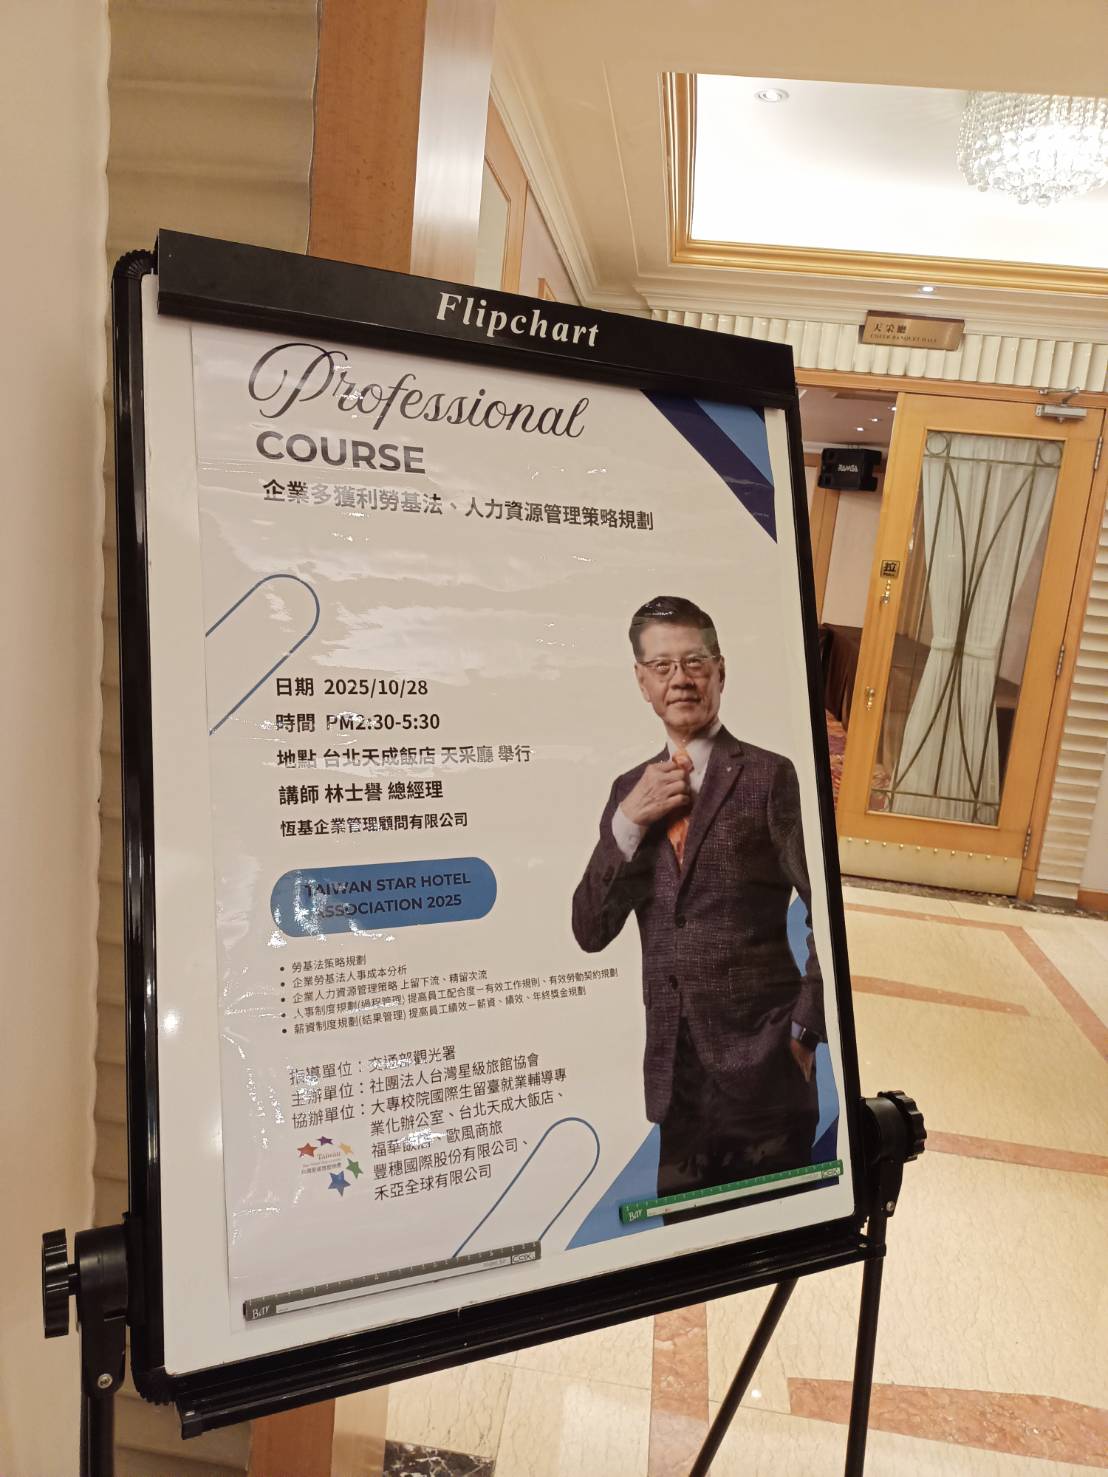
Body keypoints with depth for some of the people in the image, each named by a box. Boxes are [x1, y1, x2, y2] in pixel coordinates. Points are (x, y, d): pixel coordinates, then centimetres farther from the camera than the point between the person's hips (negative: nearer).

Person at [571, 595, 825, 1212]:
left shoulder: (770, 775, -8)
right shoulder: (630, 789, 6)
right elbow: (591, 931, 2)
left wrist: (805, 1027, -8)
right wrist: (628, 822, -10)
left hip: (760, 1060, -4)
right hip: (672, 1065, 5)